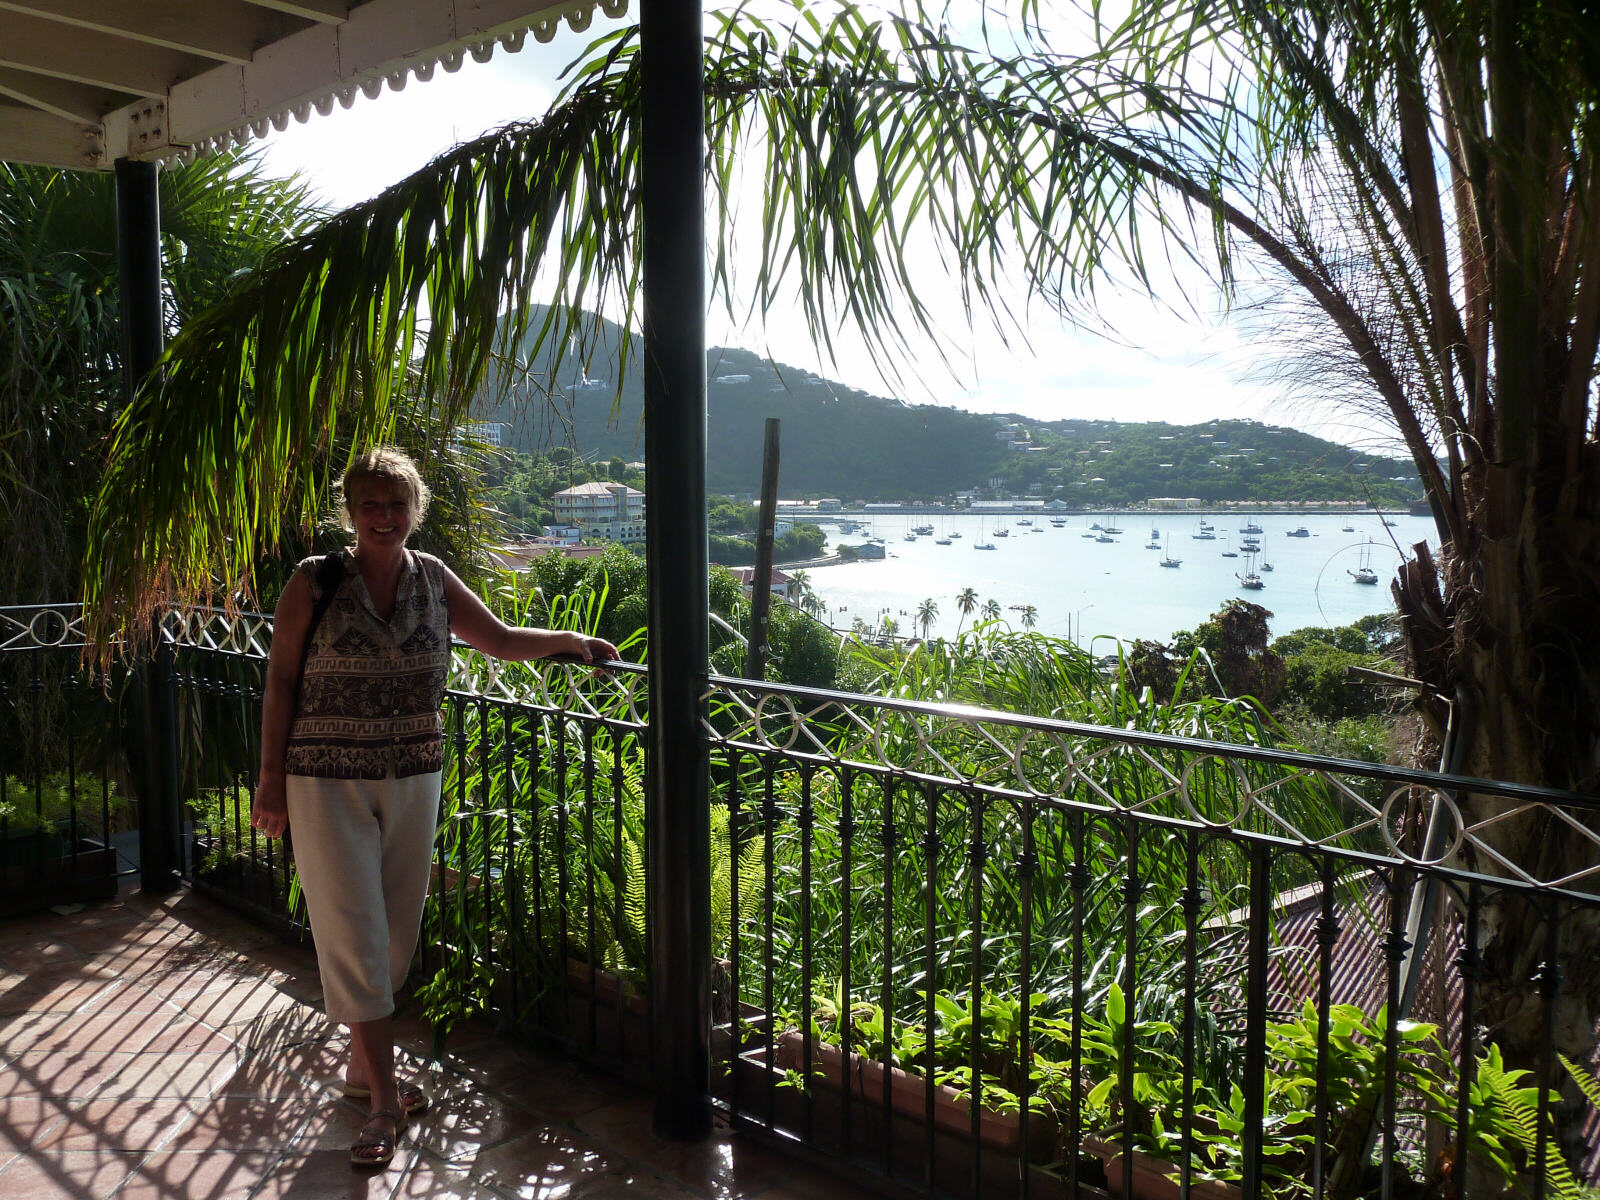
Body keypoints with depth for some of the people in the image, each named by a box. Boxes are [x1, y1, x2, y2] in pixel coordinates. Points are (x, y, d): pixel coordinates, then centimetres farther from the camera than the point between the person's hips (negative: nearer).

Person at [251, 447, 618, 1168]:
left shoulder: (432, 579, 4)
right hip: (328, 784, -4)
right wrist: (271, 777, -5)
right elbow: (280, 681, -3)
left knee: (397, 934, 12)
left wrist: (567, 640, 0)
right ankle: (383, 1103, 4)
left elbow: (499, 639, 14)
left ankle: (363, 1062, 33)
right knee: (353, 936, -4)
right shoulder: (315, 583, -6)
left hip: (412, 781, 4)